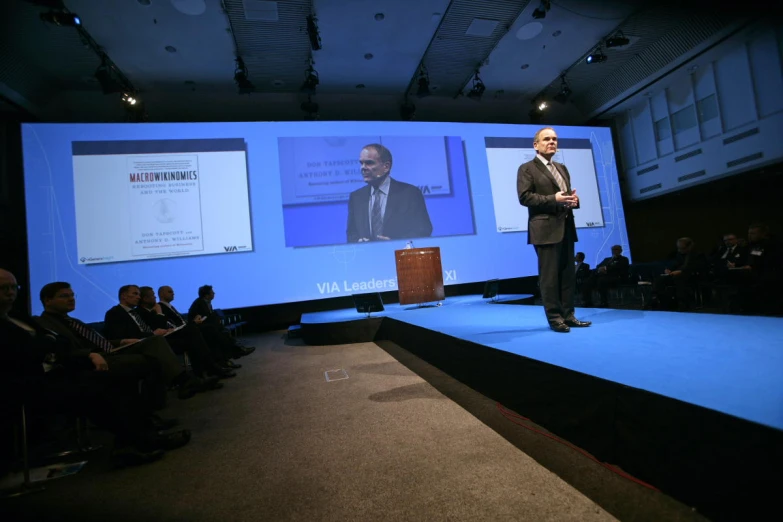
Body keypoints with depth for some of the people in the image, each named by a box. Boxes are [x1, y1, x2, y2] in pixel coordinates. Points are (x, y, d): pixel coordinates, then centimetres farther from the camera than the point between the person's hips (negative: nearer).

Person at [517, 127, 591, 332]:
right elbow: (524, 197, -12)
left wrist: (573, 199, 3)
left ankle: (568, 315, 15)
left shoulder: (562, 168, 23)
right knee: (549, 275, -4)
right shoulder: (527, 169, 0)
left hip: (566, 227, 8)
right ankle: (555, 317, 4)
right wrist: (553, 199, -19)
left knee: (568, 274, 8)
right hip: (546, 229, -7)